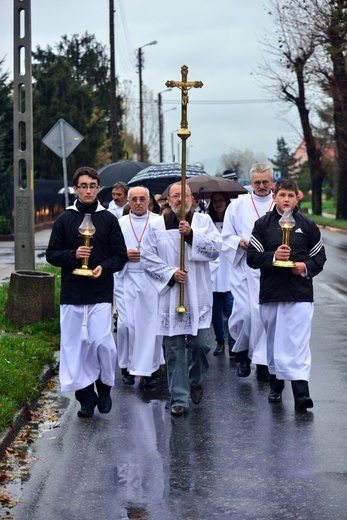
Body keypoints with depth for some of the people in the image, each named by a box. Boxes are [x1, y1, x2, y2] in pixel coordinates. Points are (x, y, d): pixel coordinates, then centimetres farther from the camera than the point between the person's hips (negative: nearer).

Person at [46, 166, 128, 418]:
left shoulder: (108, 219, 4)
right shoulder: (65, 220, 7)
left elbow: (121, 256, 5)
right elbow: (52, 254, 8)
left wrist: (104, 267, -14)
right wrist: (73, 255, -10)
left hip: (101, 293, -2)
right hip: (71, 293, 2)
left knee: (102, 341, -9)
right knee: (75, 345, 2)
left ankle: (105, 386, 14)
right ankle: (86, 394, 12)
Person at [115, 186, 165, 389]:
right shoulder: (120, 223, 8)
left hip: (152, 279, -1)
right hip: (126, 279, 2)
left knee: (151, 324, -2)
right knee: (125, 324, -2)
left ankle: (150, 369, 6)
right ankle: (128, 366, 12)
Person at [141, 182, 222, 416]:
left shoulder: (203, 221, 7)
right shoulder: (156, 225, 6)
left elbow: (215, 248, -6)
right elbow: (149, 259, 2)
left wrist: (191, 234, -16)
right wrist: (170, 273, -10)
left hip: (198, 296, 0)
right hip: (170, 296, 0)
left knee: (201, 343, -1)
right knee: (174, 349, 1)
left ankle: (196, 380, 29)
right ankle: (179, 398, 8)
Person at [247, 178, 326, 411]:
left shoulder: (308, 225, 6)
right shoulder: (263, 224, 5)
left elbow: (320, 256, 10)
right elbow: (252, 257, 2)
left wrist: (306, 267, -9)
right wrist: (272, 257, -15)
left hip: (301, 294, -2)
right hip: (270, 293, 2)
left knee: (299, 341, -10)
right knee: (274, 341, 12)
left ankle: (301, 391, -14)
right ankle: (276, 384, 28)